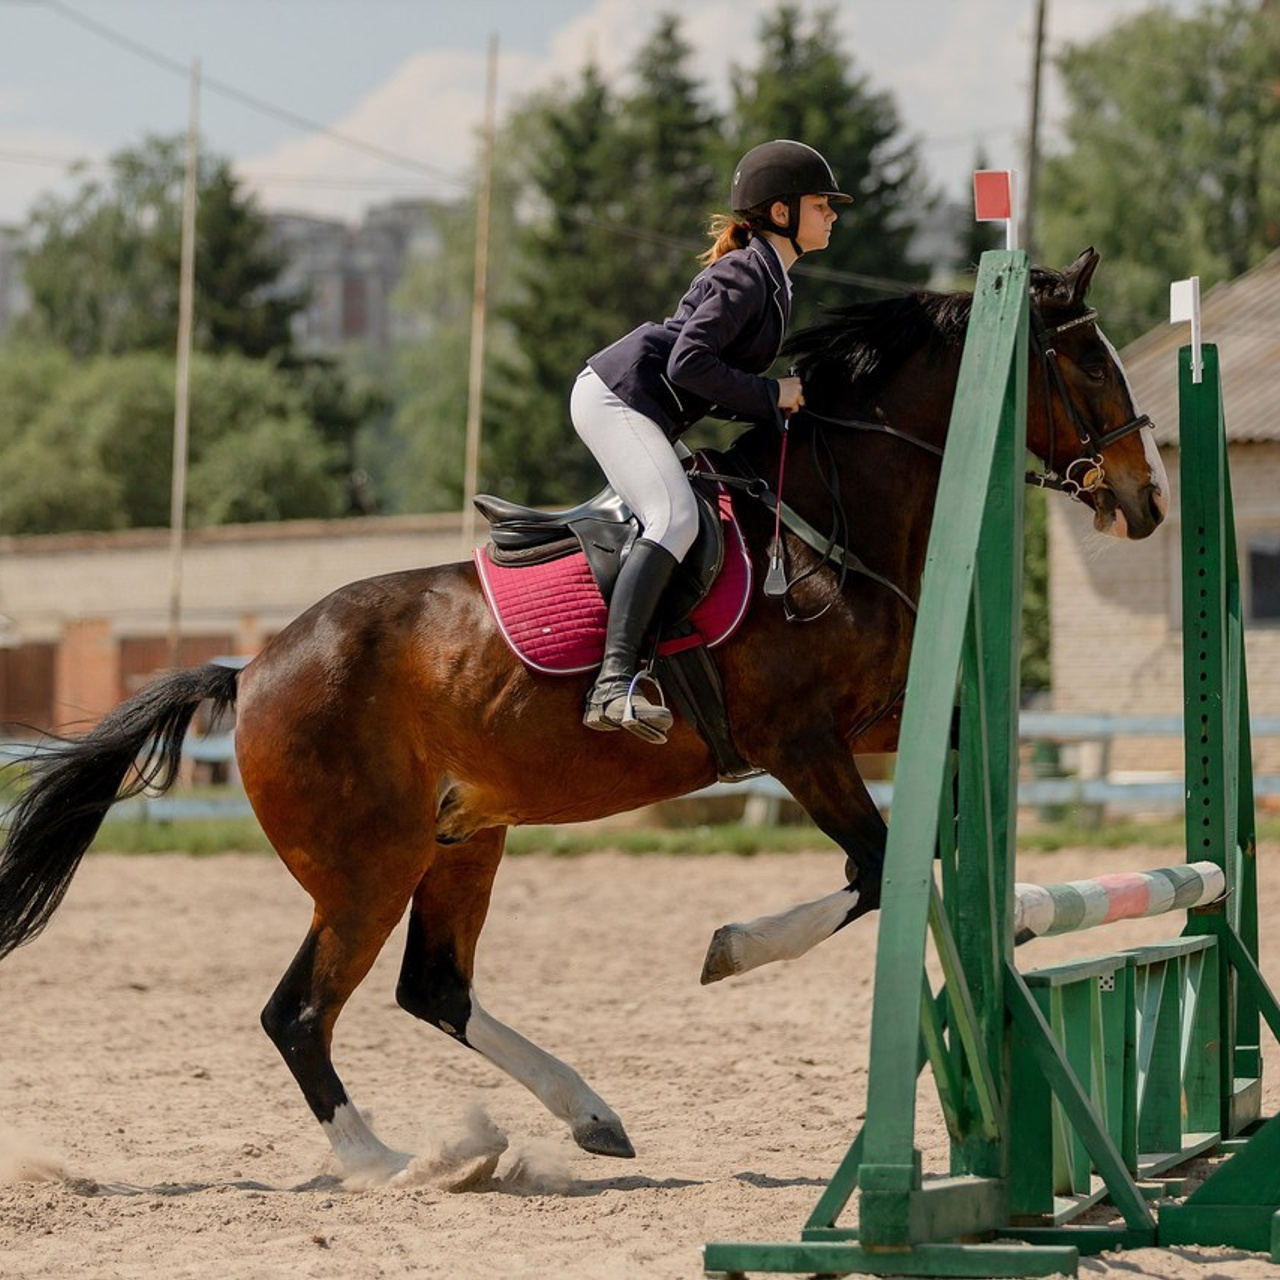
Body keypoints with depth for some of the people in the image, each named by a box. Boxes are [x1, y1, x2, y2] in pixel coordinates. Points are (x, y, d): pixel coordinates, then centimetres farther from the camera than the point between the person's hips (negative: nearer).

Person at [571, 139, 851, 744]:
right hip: (616, 395, -11)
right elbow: (689, 364, -24)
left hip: (644, 412, 11)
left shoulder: (770, 279, 18)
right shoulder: (747, 274, -13)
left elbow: (715, 390, 19)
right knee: (675, 518, -27)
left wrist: (778, 404, 6)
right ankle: (613, 685, -40)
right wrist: (771, 394, -16)